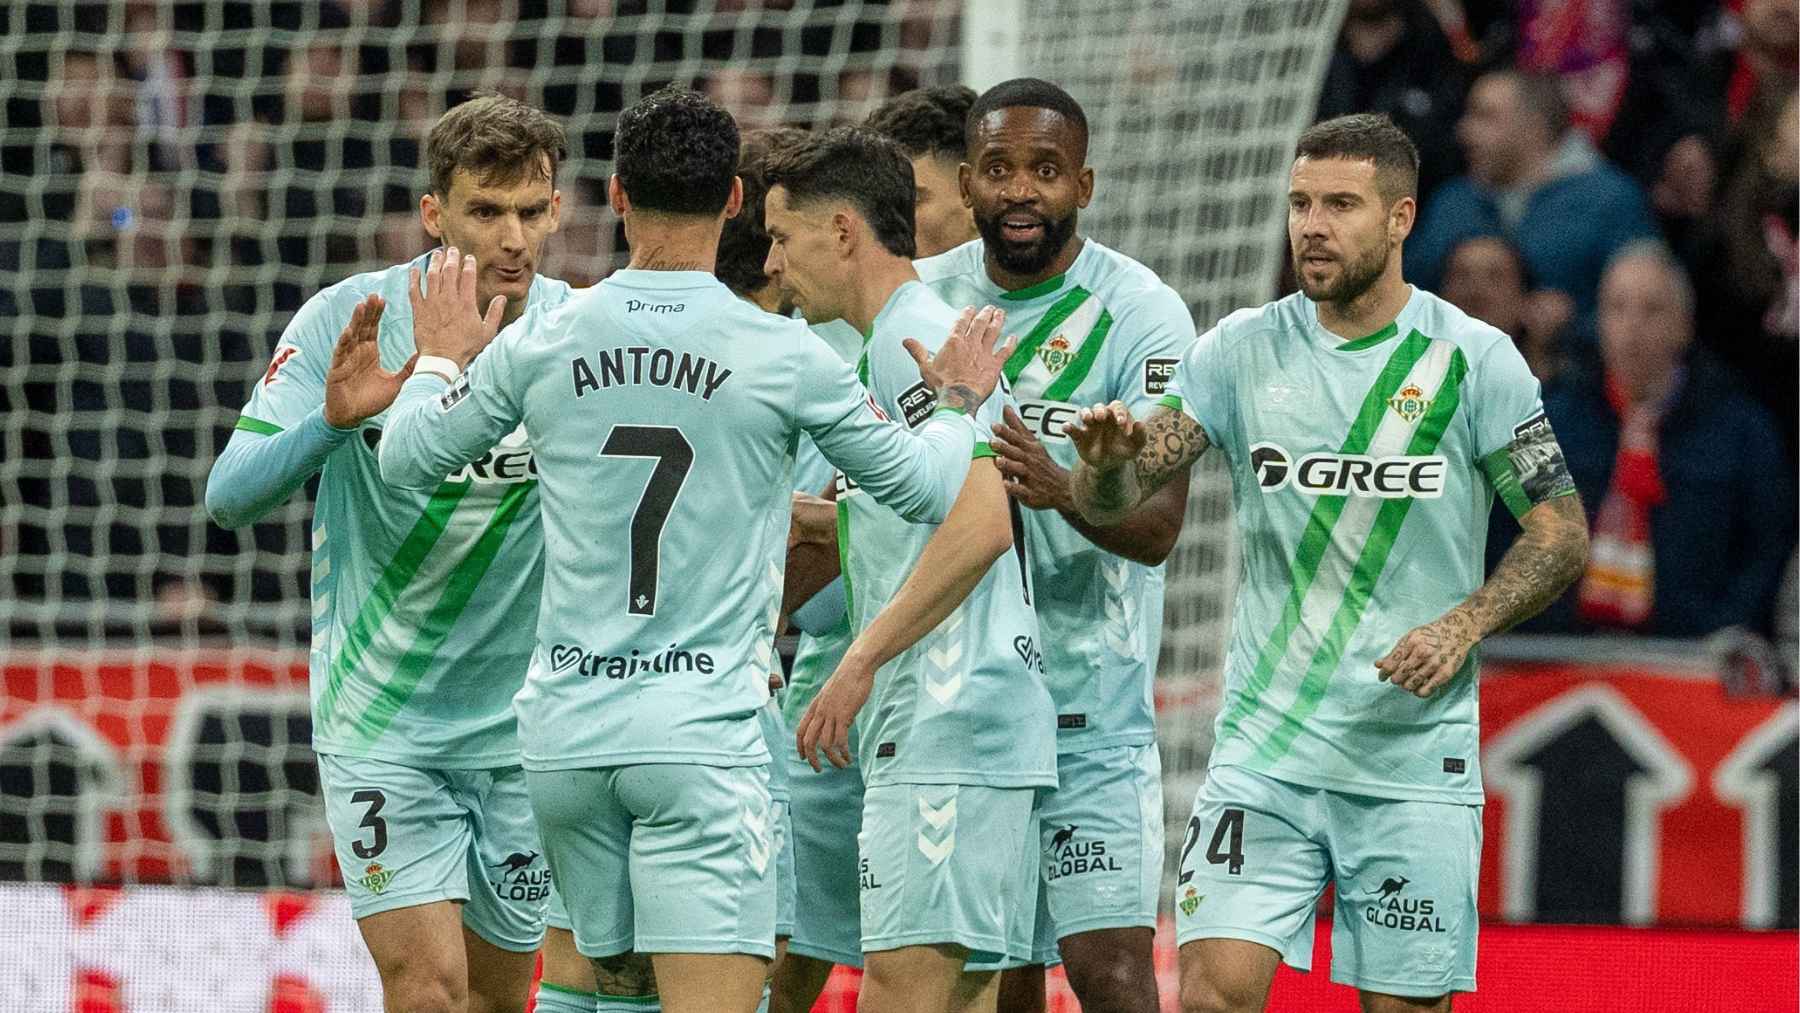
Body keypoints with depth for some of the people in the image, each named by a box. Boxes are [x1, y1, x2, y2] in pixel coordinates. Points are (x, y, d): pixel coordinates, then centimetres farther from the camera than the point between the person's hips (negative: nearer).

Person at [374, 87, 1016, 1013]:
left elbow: (406, 459, 16)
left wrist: (439, 360, 35)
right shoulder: (784, 357, -5)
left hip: (565, 729, 4)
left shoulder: (537, 346, 2)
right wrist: (959, 401, 25)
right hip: (704, 734, -4)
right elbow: (925, 487, 5)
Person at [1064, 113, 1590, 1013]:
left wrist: (1461, 627, -15)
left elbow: (1560, 532, 1)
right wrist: (1107, 461, -27)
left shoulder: (1473, 360, -3)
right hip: (1264, 745, 1)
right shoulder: (1242, 349, 2)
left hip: (1414, 758, -1)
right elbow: (1114, 505, -3)